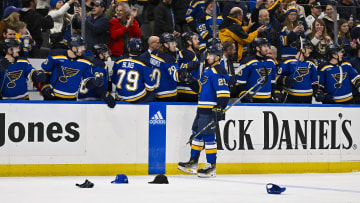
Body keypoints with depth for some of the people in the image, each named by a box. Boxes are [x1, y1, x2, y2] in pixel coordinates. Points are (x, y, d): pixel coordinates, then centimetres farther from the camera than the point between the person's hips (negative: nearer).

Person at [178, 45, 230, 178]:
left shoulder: (218, 72, -15)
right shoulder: (208, 70, 17)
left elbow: (223, 92, -22)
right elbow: (200, 87, 27)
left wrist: (220, 109, -28)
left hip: (210, 109, -10)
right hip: (202, 107, 10)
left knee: (208, 136, -9)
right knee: (197, 133, 15)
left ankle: (211, 166, -3)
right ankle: (193, 163, 23)